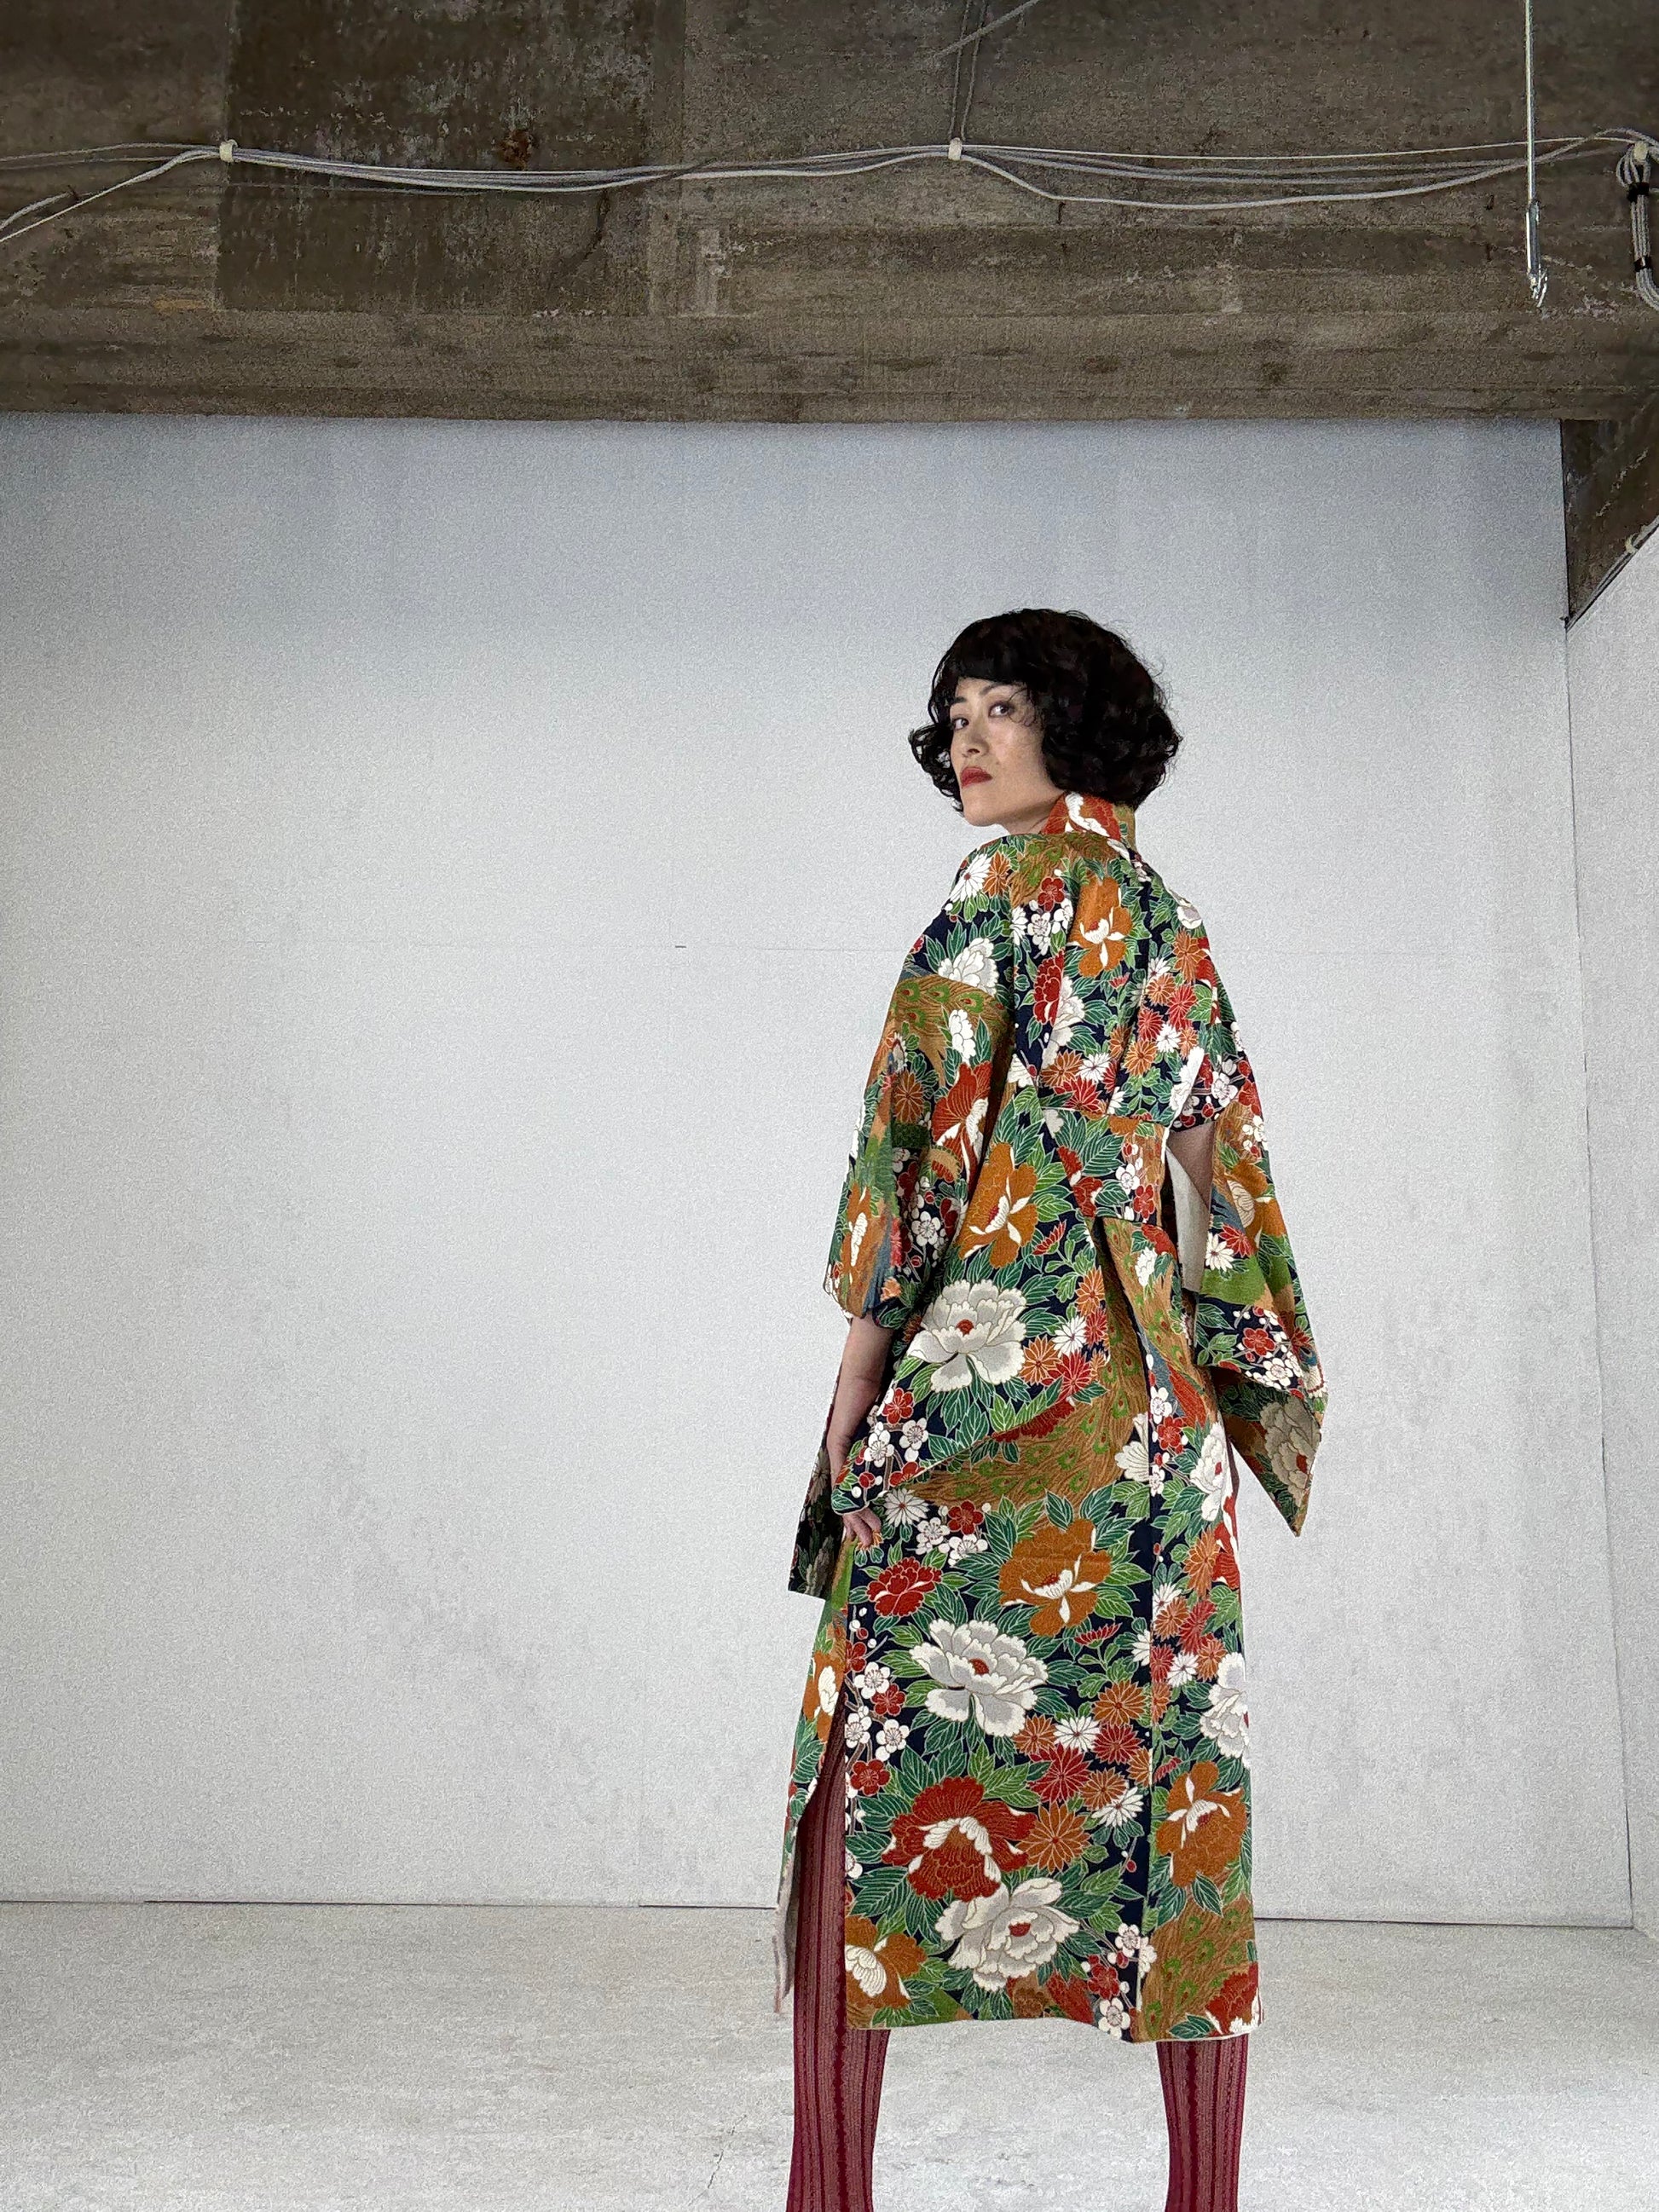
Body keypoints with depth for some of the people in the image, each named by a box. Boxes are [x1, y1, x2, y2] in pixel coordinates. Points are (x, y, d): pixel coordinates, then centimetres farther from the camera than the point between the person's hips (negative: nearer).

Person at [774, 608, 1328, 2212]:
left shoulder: (1010, 883, -3)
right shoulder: (1170, 915, 20)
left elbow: (931, 1133, -11)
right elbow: (1218, 1161, 19)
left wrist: (860, 1369, -9)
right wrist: (1245, 1365, 20)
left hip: (996, 1348, -8)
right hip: (1154, 1385, 8)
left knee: (878, 1750, -4)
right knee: (1169, 1744, 6)